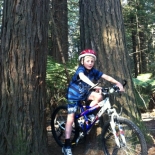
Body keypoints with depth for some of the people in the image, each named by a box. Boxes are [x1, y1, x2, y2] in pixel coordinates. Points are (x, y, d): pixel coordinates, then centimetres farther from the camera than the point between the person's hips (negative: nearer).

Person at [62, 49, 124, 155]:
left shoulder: (93, 71, -11)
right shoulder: (80, 69, -26)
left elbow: (106, 76, -20)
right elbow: (82, 77, -49)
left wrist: (118, 83, -35)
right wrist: (94, 86, -64)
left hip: (84, 93, 6)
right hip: (74, 95, -5)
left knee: (99, 96, -17)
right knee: (71, 119, -9)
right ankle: (67, 146, -7)